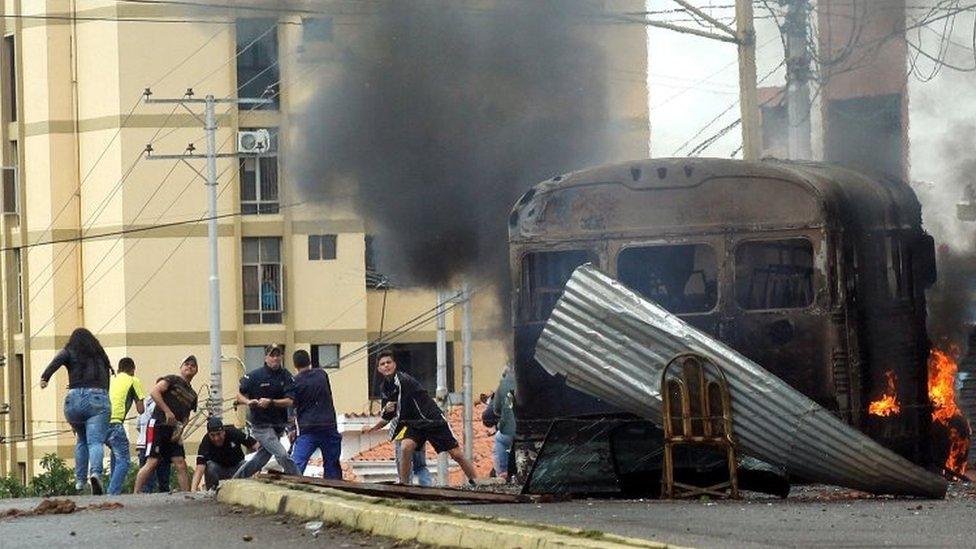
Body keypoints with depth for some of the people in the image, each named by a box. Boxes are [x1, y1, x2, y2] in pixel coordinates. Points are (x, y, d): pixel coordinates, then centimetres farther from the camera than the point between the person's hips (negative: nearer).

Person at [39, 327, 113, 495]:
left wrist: (45, 377, -18)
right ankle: (95, 472, -36)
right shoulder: (100, 355, 21)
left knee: (81, 439, 23)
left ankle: (80, 479, 19)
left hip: (75, 398, 1)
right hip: (99, 398, -1)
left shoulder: (70, 352, 13)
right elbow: (107, 378, 15)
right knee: (95, 441, -10)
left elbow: (57, 360, -8)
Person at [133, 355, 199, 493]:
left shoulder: (192, 395, 21)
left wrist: (180, 431, 2)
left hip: (174, 431, 7)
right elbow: (154, 392, -13)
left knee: (181, 464, -1)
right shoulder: (173, 380, 2)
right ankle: (135, 494, -15)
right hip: (158, 425, -7)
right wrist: (167, 411, -19)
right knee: (152, 462, -15)